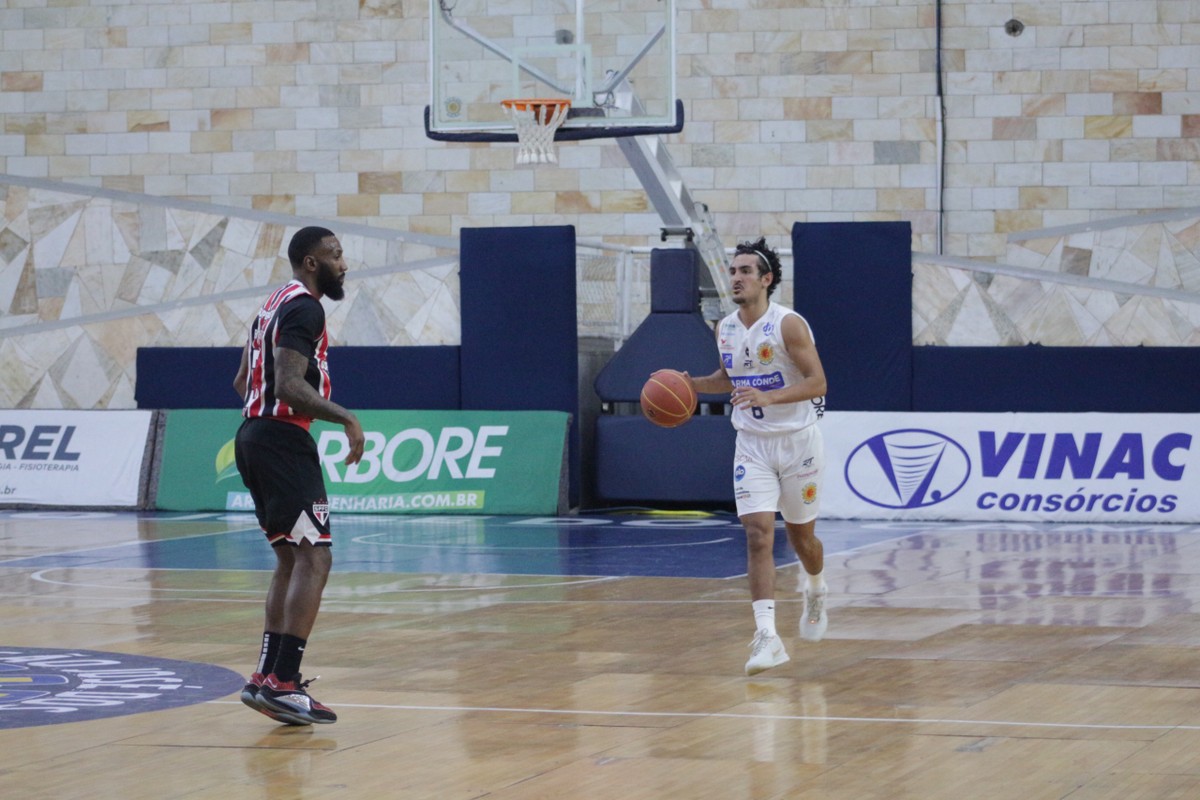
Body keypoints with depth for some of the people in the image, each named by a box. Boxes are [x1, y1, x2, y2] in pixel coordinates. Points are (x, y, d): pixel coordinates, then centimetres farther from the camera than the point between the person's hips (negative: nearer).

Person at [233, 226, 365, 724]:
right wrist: (346, 418, -24)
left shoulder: (278, 304, 20)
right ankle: (283, 682, -20)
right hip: (282, 440, -11)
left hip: (254, 436, 11)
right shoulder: (304, 308, -12)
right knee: (314, 557, -13)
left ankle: (268, 676, 13)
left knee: (291, 559, 15)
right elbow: (290, 385, -24)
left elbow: (242, 381, 26)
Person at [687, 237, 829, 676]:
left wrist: (769, 397, -32)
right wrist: (691, 384, 3)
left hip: (797, 441, -4)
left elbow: (817, 382, -19)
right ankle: (767, 636, -19)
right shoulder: (726, 329, 3)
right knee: (758, 534, -13)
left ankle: (816, 591, 47)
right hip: (752, 445, 4)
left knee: (801, 534, 12)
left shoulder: (788, 324, -16)